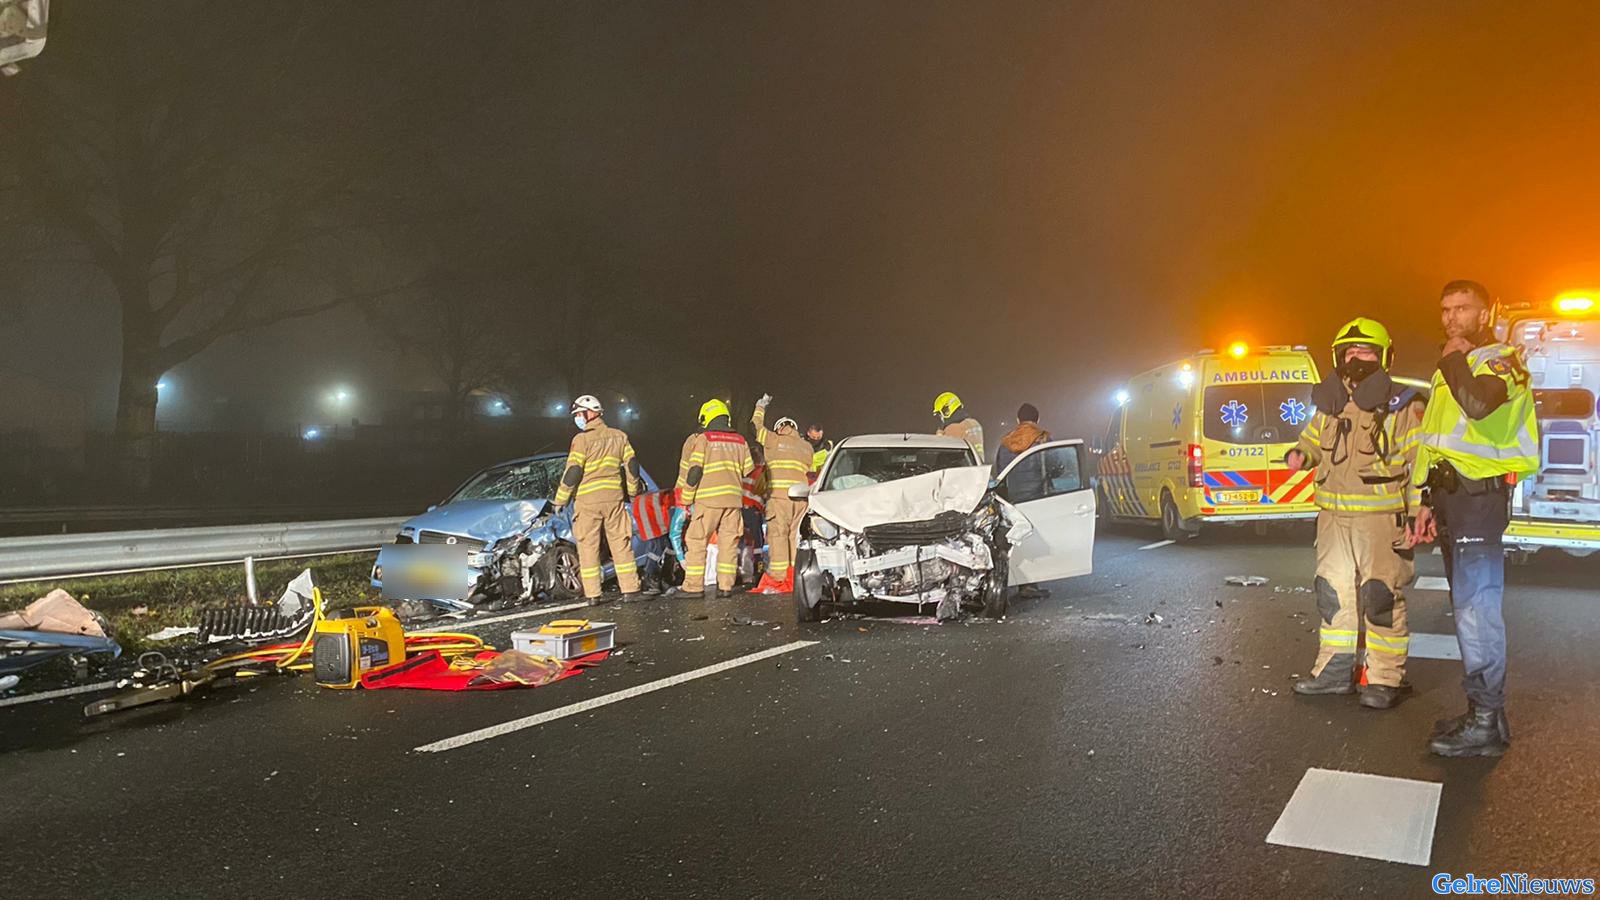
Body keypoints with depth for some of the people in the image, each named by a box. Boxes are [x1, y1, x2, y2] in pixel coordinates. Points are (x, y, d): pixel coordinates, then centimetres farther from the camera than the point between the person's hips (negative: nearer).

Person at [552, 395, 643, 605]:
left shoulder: (582, 439, -8)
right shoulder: (618, 436, 7)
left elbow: (572, 472, -11)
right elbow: (631, 465, 8)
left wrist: (561, 499, -3)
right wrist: (634, 489, 22)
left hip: (587, 499, -4)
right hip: (614, 498, 4)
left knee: (588, 547, 4)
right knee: (621, 544, 9)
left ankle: (593, 594, 4)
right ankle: (630, 590, 6)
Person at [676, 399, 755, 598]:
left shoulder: (702, 439, 0)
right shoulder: (740, 441, 15)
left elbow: (693, 472, -6)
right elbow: (749, 472, 13)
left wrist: (686, 501, -1)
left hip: (708, 499, -4)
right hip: (733, 499, 5)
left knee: (696, 541, 1)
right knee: (728, 543, 8)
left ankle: (694, 587, 0)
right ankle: (726, 586, 5)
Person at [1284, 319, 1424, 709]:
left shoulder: (1402, 406, -4)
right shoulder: (1328, 405, 12)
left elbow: (1420, 464, -6)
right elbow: (1313, 440, 27)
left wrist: (1417, 514, -13)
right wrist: (1299, 455, 3)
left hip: (1381, 519, -6)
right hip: (1333, 517, 6)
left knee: (1381, 597, -5)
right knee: (1333, 592, 11)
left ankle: (1385, 680, 5)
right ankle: (1335, 669, 22)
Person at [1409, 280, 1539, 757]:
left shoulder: (1501, 361, -6)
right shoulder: (1451, 371, 23)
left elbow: (1480, 403, -31)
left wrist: (1454, 360, -14)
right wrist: (1430, 504, 22)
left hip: (1478, 496, -10)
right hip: (1453, 497, 10)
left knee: (1476, 609, -12)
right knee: (1471, 609, 13)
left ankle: (1486, 724, -9)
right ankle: (1484, 711, 21)